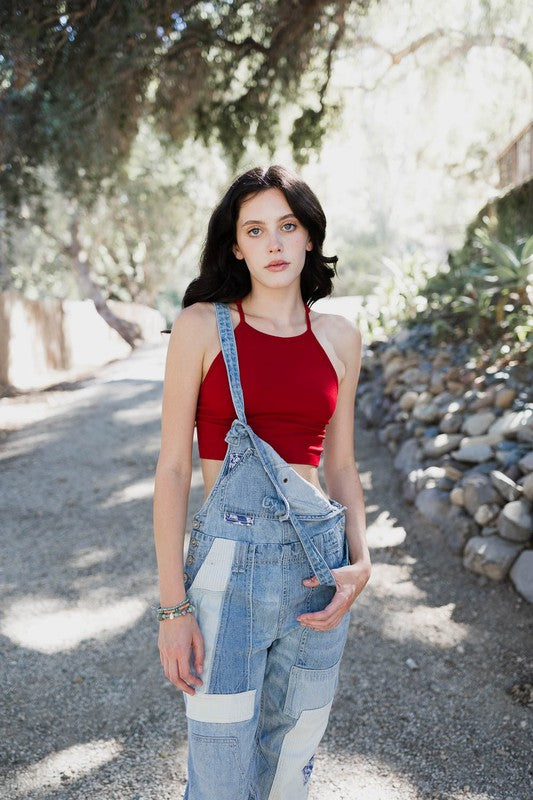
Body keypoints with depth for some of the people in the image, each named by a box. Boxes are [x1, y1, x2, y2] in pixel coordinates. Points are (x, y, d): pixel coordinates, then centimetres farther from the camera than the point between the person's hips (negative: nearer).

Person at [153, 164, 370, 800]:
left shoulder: (340, 337, 6)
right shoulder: (202, 326, -5)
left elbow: (341, 466, 12)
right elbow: (172, 469, -6)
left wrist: (360, 562, -4)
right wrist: (173, 606, -9)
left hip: (319, 568, 4)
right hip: (230, 567, -3)